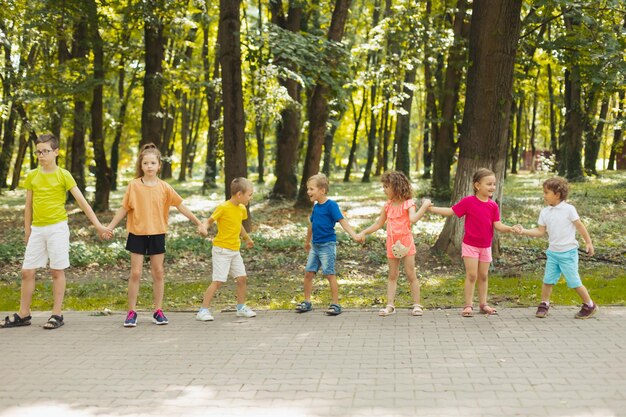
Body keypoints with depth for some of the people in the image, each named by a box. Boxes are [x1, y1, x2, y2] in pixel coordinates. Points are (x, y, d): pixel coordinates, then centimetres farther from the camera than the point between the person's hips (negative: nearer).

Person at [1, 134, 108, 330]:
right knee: (27, 271, 4)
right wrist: (27, 231, 13)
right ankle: (23, 315, 15)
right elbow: (28, 206, 13)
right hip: (37, 229, 4)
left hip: (57, 227, -4)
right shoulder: (31, 176, 7)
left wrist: (97, 224, -11)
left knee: (57, 271, 1)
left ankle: (57, 315, 8)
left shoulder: (63, 175, -4)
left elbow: (81, 201, -6)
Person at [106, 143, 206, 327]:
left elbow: (181, 206, 3)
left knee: (158, 273, 6)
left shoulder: (164, 187, -1)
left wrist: (198, 223, 2)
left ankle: (158, 311, 15)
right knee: (135, 273, -1)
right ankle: (132, 312, 6)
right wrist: (110, 226, -1)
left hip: (157, 234, 1)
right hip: (137, 234, -1)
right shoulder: (134, 185, -4)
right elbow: (124, 208, 3)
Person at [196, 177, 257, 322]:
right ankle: (203, 310, -5)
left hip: (235, 250, 8)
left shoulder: (242, 209, 7)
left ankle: (241, 307, 25)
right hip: (221, 250, -7)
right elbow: (209, 220, -12)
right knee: (218, 281, -11)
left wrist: (247, 238, 39)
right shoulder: (223, 207, -16)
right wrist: (204, 227, -34)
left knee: (242, 278, 8)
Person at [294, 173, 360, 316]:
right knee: (308, 272, 8)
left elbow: (342, 221, -18)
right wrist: (307, 242, 35)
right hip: (315, 245, 7)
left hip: (327, 245, -7)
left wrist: (354, 235, -31)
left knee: (329, 274, -4)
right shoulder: (316, 206, 10)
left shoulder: (331, 205, -12)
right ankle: (307, 302, 19)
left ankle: (335, 304, 4)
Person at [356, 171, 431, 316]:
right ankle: (390, 305, 8)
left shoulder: (408, 203, -8)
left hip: (406, 242, -5)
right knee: (392, 275, 7)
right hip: (392, 244, 5)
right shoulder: (388, 205, 8)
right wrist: (363, 232, 10)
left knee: (411, 274, -1)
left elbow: (413, 218, -27)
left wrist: (425, 206, -29)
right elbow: (379, 224, 16)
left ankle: (417, 305, 6)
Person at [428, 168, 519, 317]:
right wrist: (431, 208, -12)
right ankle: (468, 305, 5)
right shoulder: (468, 201, -13)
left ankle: (483, 304, 22)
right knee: (472, 275, -4)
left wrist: (511, 228, -22)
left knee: (483, 276, 12)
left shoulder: (493, 206, -2)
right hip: (470, 245, -4)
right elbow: (450, 211, -8)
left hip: (486, 246, 4)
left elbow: (498, 226, -5)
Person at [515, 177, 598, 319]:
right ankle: (544, 305, 19)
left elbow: (580, 226, -4)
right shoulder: (545, 212, 3)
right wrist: (524, 231, -9)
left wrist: (588, 243, -1)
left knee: (574, 281, -2)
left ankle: (589, 306, 13)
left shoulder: (568, 209, -11)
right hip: (553, 252, 5)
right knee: (548, 280, 6)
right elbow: (540, 231, 3)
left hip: (568, 252, -5)